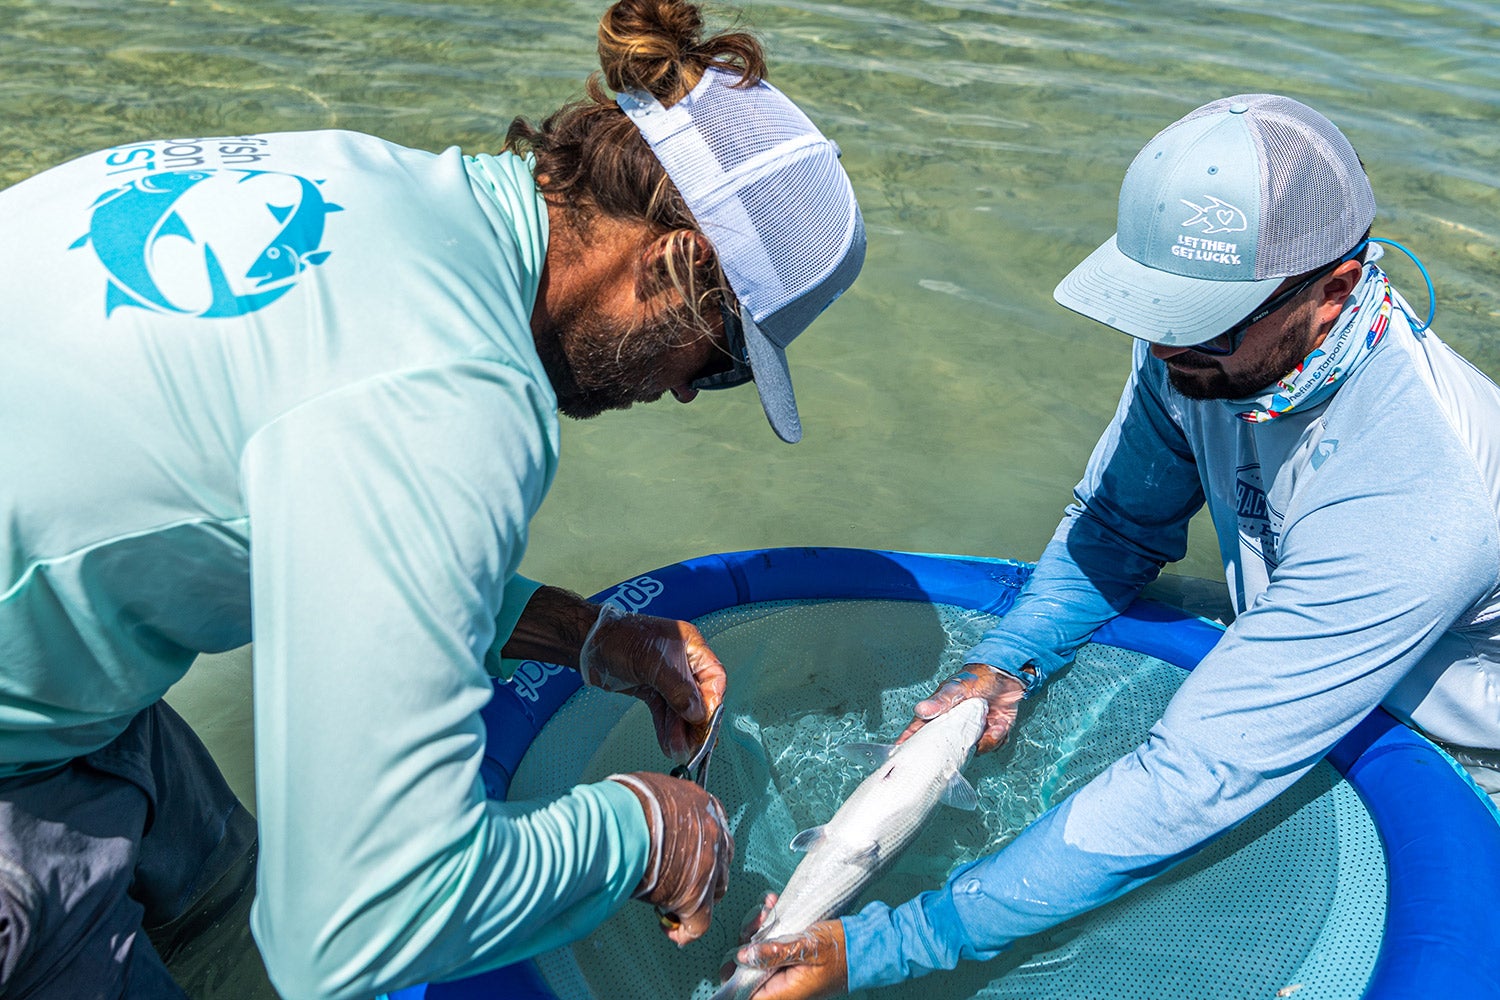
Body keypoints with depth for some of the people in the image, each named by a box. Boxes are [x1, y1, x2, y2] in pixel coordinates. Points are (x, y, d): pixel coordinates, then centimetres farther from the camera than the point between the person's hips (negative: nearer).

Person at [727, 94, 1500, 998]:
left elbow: (1194, 784, -42)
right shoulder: (1202, 339, -20)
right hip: (1304, 680, 6)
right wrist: (1003, 664, -21)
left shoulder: (1415, 509, -41)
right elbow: (1119, 520, -3)